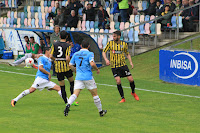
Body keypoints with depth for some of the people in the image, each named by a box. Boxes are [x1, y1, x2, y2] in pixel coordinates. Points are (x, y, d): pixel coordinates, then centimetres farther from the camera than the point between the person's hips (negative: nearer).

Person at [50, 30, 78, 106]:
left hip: (58, 68, 3)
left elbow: (51, 56, -2)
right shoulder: (67, 46, -9)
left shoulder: (55, 44, 2)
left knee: (62, 87, 8)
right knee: (72, 83, 16)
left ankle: (66, 103, 7)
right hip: (66, 67, -3)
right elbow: (67, 58, -17)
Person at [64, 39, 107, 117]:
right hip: (88, 77, -3)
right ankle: (101, 111, 22)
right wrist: (97, 69, -1)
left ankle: (68, 105, -34)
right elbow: (92, 64, -20)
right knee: (94, 94, 11)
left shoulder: (76, 54, 9)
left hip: (78, 78, 3)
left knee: (75, 94, -6)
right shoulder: (89, 54, -5)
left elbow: (70, 65, 13)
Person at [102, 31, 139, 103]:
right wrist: (106, 59, -15)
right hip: (114, 66, -1)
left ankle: (133, 92, 26)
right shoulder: (110, 43, -3)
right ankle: (123, 98, 1)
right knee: (118, 81, -13)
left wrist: (131, 62, 0)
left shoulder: (124, 44, 1)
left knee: (131, 79, -3)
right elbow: (104, 52, 3)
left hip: (123, 65, 1)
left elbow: (127, 54, 14)